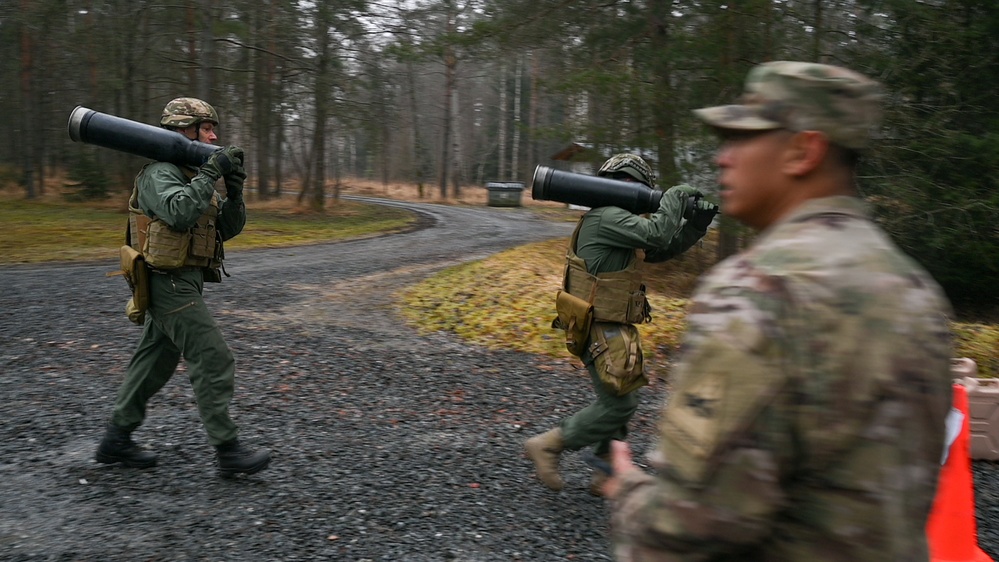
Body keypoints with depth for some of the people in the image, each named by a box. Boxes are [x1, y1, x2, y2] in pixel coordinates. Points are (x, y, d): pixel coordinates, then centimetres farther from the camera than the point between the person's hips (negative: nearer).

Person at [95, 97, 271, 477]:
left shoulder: (195, 175, 16)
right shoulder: (160, 173, -12)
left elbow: (228, 228, 12)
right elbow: (179, 212, -32)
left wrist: (234, 193, -4)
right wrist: (211, 174, -26)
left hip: (179, 284, 10)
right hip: (171, 284, -10)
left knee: (154, 362, 16)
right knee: (214, 363, -9)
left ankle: (116, 439, 27)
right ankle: (228, 452, -2)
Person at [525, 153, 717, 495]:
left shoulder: (616, 220, 17)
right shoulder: (606, 216, -16)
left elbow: (661, 250, 19)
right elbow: (657, 235, -25)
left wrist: (696, 224, 7)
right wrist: (675, 196, -9)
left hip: (612, 329, 11)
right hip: (601, 330, -11)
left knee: (620, 402, 15)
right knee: (618, 404, -6)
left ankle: (608, 475, 24)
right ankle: (547, 445, 4)